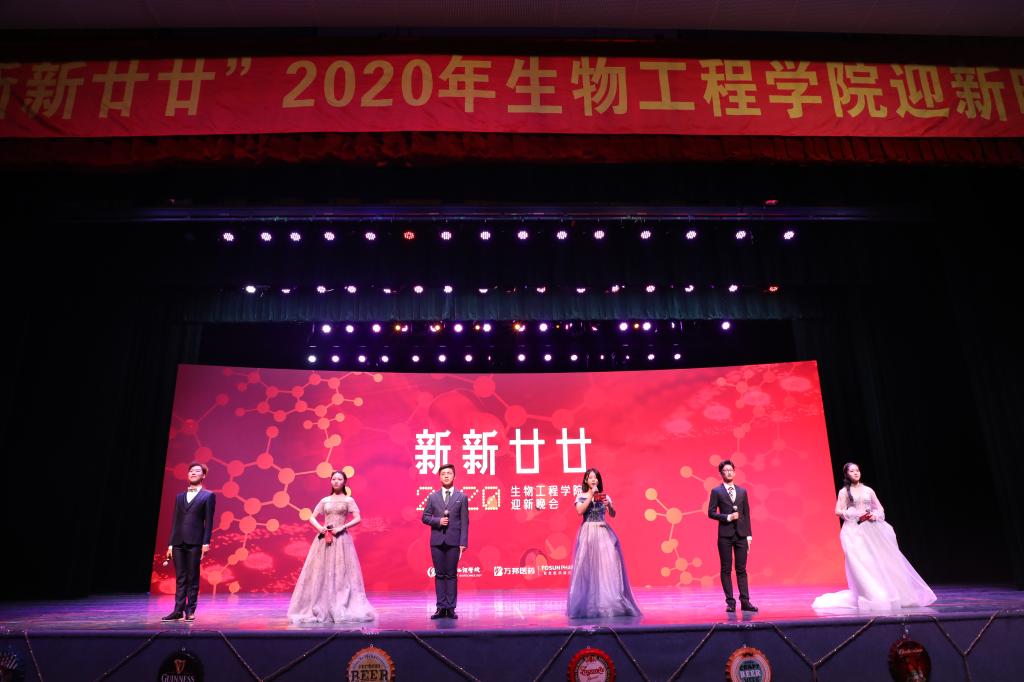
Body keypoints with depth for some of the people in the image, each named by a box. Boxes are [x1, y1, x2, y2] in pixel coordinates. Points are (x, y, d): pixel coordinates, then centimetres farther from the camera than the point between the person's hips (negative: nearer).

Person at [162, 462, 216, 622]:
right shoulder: (180, 496, 17)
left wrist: (206, 543, -10)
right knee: (180, 578, 6)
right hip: (178, 542, 4)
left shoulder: (208, 496, 4)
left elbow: (208, 522, -2)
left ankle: (190, 611, 8)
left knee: (193, 578, 1)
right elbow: (174, 521, 14)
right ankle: (178, 610, 10)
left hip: (195, 542, -4)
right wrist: (170, 544, 8)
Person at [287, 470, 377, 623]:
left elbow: (358, 519, -4)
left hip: (341, 539, -3)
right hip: (324, 539, 3)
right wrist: (319, 527, -7)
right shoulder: (325, 500, 13)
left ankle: (342, 609, 2)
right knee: (321, 572, 1)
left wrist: (342, 527, -14)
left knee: (341, 573, -5)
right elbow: (312, 518, 12)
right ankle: (320, 609, 8)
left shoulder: (349, 500, 4)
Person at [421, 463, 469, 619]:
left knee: (452, 575, 2)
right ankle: (441, 607, 10)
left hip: (453, 541, -2)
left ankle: (450, 608, 7)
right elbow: (425, 517, 9)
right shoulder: (432, 497, 10)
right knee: (439, 574, 4)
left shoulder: (461, 497, 5)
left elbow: (464, 522, 1)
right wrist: (438, 521, -10)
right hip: (437, 540, 2)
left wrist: (463, 542, -6)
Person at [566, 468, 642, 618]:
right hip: (588, 532, -2)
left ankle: (610, 600, 0)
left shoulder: (604, 496, 10)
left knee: (608, 563, -7)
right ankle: (588, 602, 5)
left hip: (603, 532, 2)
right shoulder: (581, 496, 5)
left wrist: (609, 505, -16)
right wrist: (591, 495, -10)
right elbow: (580, 511, -12)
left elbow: (613, 514, 4)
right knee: (588, 564, -4)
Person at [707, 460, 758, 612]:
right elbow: (711, 513, -3)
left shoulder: (742, 491, 11)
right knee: (726, 569, 1)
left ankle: (745, 601, 7)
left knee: (741, 569, 4)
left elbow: (746, 514, 11)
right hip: (725, 535, -3)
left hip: (741, 535, 3)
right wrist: (727, 517, -15)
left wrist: (748, 535, 6)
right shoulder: (716, 492, 1)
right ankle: (730, 602, 6)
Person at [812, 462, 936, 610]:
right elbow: (838, 511, -3)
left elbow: (880, 509, 13)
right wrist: (856, 514, -14)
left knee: (882, 559, 2)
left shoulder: (868, 490, 12)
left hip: (872, 529, 4)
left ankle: (890, 594, 14)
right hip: (854, 530, -3)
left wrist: (875, 515, -8)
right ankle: (870, 596, -3)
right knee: (860, 562, -9)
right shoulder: (844, 491, 2)